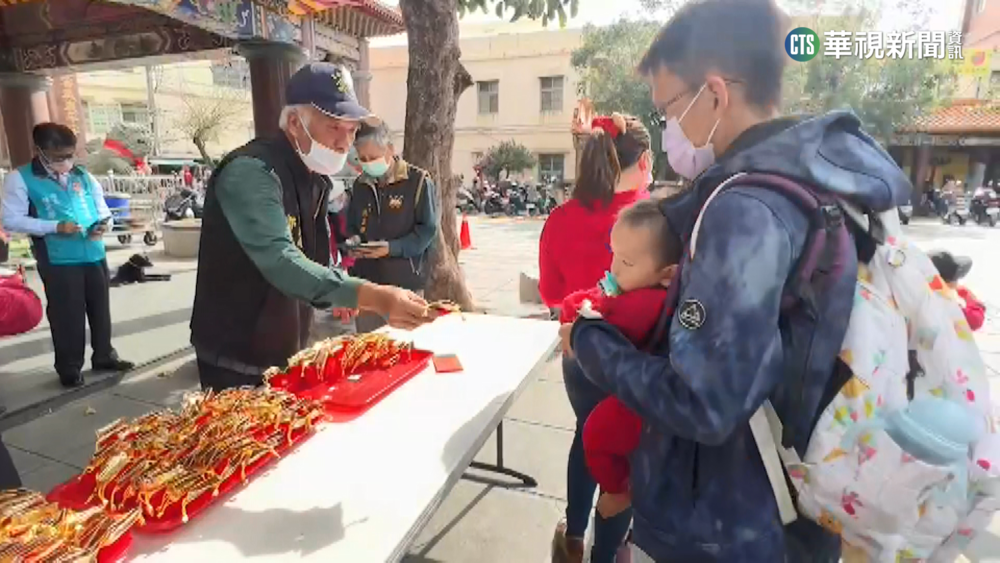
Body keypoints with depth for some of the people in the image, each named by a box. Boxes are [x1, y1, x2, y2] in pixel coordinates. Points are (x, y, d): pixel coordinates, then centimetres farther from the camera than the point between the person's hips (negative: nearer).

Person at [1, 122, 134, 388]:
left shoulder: (83, 176, 8)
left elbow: (102, 209, 16)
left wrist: (103, 224, -7)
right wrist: (55, 226, -19)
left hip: (95, 255, 4)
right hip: (58, 260, -4)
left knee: (101, 308, 14)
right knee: (67, 314, 2)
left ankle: (104, 356, 30)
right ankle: (69, 368, 17)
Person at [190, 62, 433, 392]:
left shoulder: (316, 178, 5)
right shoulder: (250, 171, -23)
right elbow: (280, 260, -38)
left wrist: (376, 301, 0)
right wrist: (371, 296, -48)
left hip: (288, 354, 8)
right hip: (238, 361, -8)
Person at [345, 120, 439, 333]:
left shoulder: (418, 181, -5)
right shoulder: (360, 184, 13)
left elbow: (428, 228, -9)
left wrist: (392, 248, -20)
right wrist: (353, 240, -1)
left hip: (405, 282, -5)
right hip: (366, 281, 5)